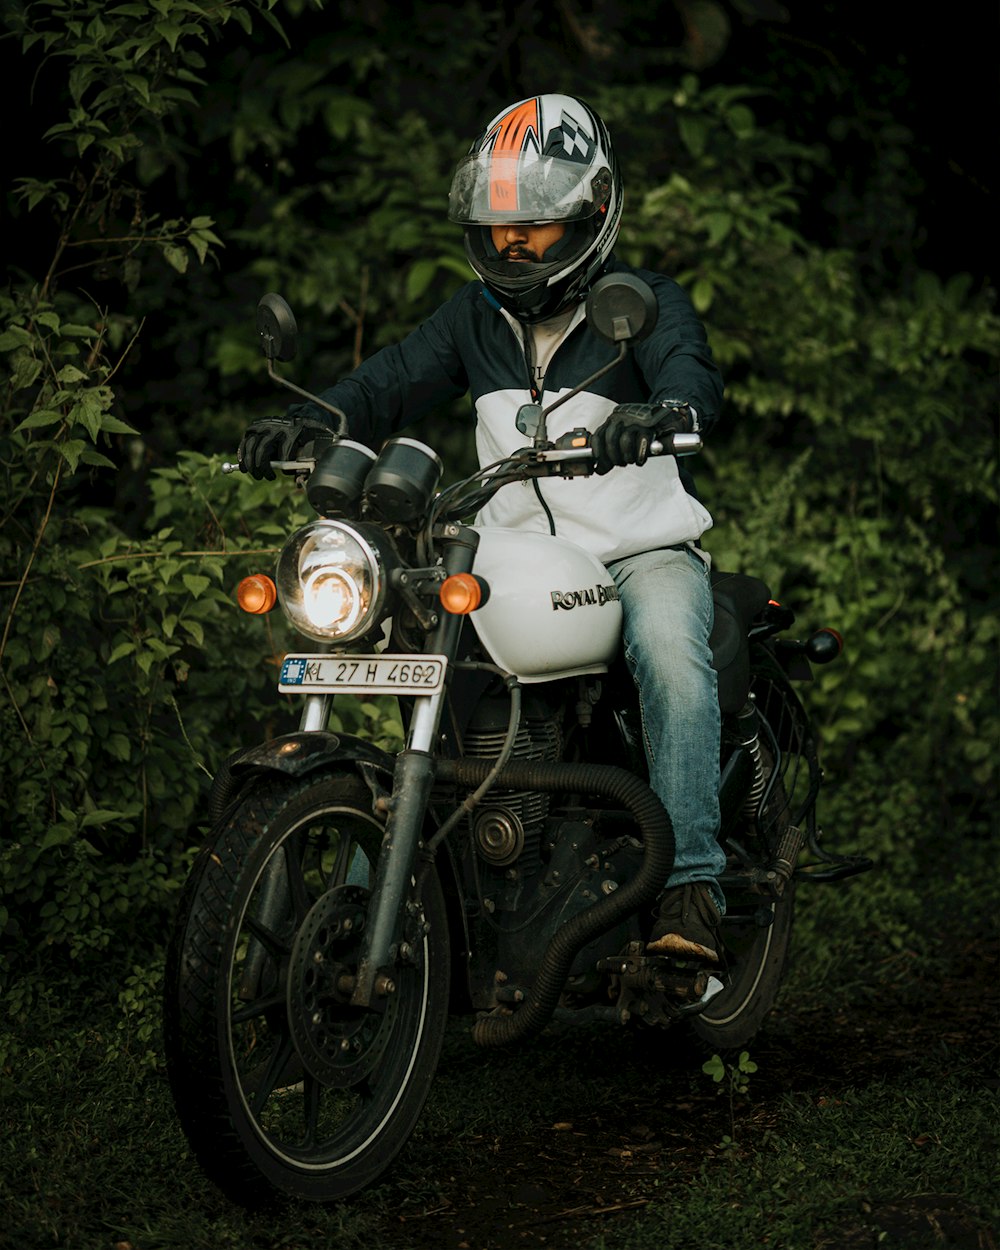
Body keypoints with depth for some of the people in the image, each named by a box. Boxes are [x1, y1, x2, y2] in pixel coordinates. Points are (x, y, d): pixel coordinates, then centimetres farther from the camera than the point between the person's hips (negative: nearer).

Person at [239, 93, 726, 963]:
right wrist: (310, 424, -20)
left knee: (672, 660, -33)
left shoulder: (645, 302, -2)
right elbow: (394, 381, 1)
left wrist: (666, 411, -50)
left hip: (642, 549, -5)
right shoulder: (477, 314, 14)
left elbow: (691, 369, -24)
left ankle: (692, 885, -35)